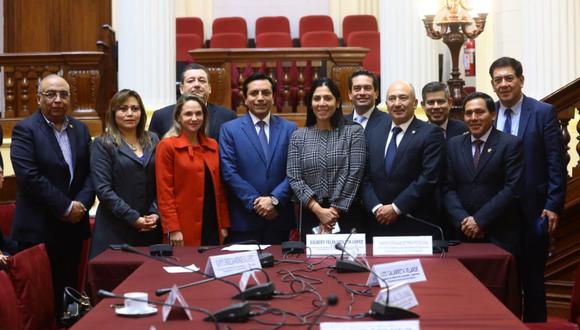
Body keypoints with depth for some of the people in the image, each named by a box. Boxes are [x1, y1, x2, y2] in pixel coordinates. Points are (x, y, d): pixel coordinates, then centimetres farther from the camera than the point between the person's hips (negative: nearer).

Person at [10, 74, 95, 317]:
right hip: (38, 230, -5)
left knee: (68, 290, 12)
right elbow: (29, 176, -17)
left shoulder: (81, 130, 11)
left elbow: (90, 172, 8)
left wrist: (81, 204, -9)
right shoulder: (25, 130, -7)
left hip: (73, 226, 5)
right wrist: (66, 207, -15)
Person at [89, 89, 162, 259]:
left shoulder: (152, 141, 11)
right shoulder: (102, 144, -1)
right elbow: (103, 189, -9)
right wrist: (134, 218, -14)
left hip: (150, 228, 4)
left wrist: (155, 213, -6)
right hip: (114, 230, -3)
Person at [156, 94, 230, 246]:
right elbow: (165, 192, -7)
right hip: (184, 230, -5)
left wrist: (225, 224, 8)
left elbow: (219, 188, 13)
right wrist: (173, 229, -13)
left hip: (213, 227, 5)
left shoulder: (213, 145, 12)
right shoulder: (167, 146, -4)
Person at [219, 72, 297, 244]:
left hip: (279, 219, 2)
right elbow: (229, 172, -5)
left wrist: (274, 199, -11)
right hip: (244, 219, -2)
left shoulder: (289, 128, 7)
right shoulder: (229, 129, 2)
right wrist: (255, 202, -11)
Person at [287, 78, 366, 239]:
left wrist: (333, 211, -10)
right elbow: (294, 178, -1)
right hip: (310, 215, 2)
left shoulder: (354, 131, 0)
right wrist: (319, 210, -11)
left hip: (345, 215, -1)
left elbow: (354, 175, -7)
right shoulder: (298, 137, 6)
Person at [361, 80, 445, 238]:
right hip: (379, 223, 4)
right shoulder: (374, 133, 11)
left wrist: (396, 208, -13)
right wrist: (376, 207, -7)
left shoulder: (430, 134, -5)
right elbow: (366, 177, 8)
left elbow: (429, 177, -13)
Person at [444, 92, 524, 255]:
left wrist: (479, 220, -14)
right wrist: (463, 220, -10)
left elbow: (513, 189, -11)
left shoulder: (511, 144, -4)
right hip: (464, 233, 3)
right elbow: (448, 188, 5)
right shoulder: (454, 145, 9)